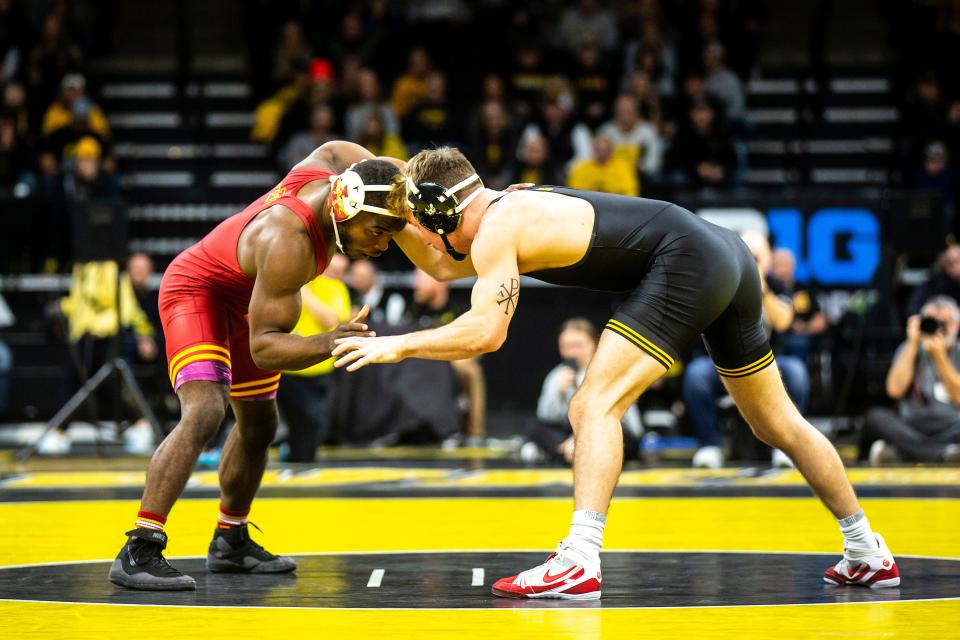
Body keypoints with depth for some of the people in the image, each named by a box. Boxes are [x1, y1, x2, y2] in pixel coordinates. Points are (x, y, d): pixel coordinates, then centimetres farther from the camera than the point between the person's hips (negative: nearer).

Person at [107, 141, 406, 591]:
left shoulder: (331, 162, -20)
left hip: (241, 299, 9)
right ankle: (137, 553, -30)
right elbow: (264, 345, -38)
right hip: (197, 291, -9)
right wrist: (329, 344, -53)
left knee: (259, 424, 18)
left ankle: (230, 542, 37)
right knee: (204, 411, -29)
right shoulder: (289, 244, -41)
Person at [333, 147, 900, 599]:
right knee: (777, 423, 19)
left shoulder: (495, 230, -10)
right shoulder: (516, 208, 18)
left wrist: (397, 346, -10)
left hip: (686, 263, -10)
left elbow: (485, 332, -18)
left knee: (595, 405, -14)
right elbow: (441, 266, 32)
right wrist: (396, 216, 21)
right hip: (727, 251, 10)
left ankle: (580, 562, -25)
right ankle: (868, 555, 27)